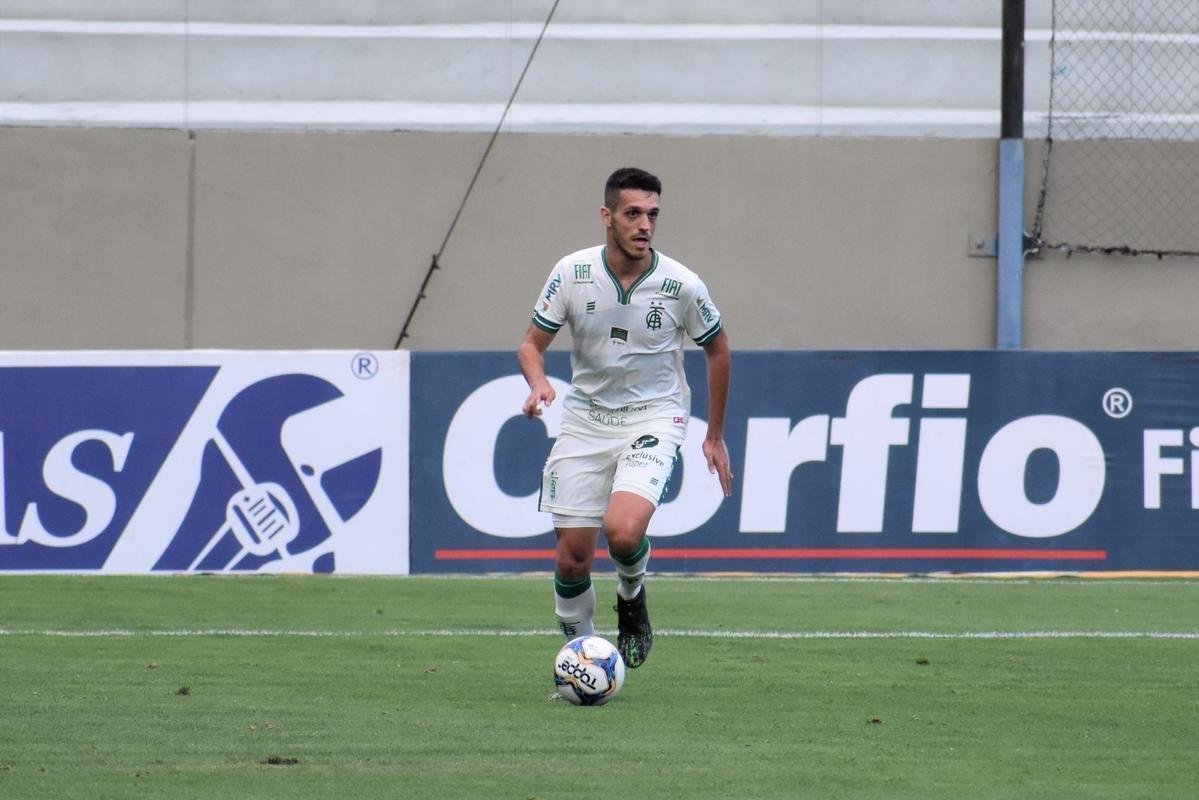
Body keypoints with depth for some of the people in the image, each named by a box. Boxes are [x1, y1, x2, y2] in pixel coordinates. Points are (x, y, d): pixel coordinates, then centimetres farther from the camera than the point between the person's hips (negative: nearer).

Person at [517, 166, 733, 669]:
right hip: (586, 417, 2)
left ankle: (632, 594, 8)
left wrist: (715, 435, 10)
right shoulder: (572, 274, -9)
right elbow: (532, 344, 1)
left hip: (653, 419, -2)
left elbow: (717, 350, 6)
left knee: (623, 531, -26)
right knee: (572, 557, -1)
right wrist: (538, 383, -23)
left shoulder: (682, 286, -11)